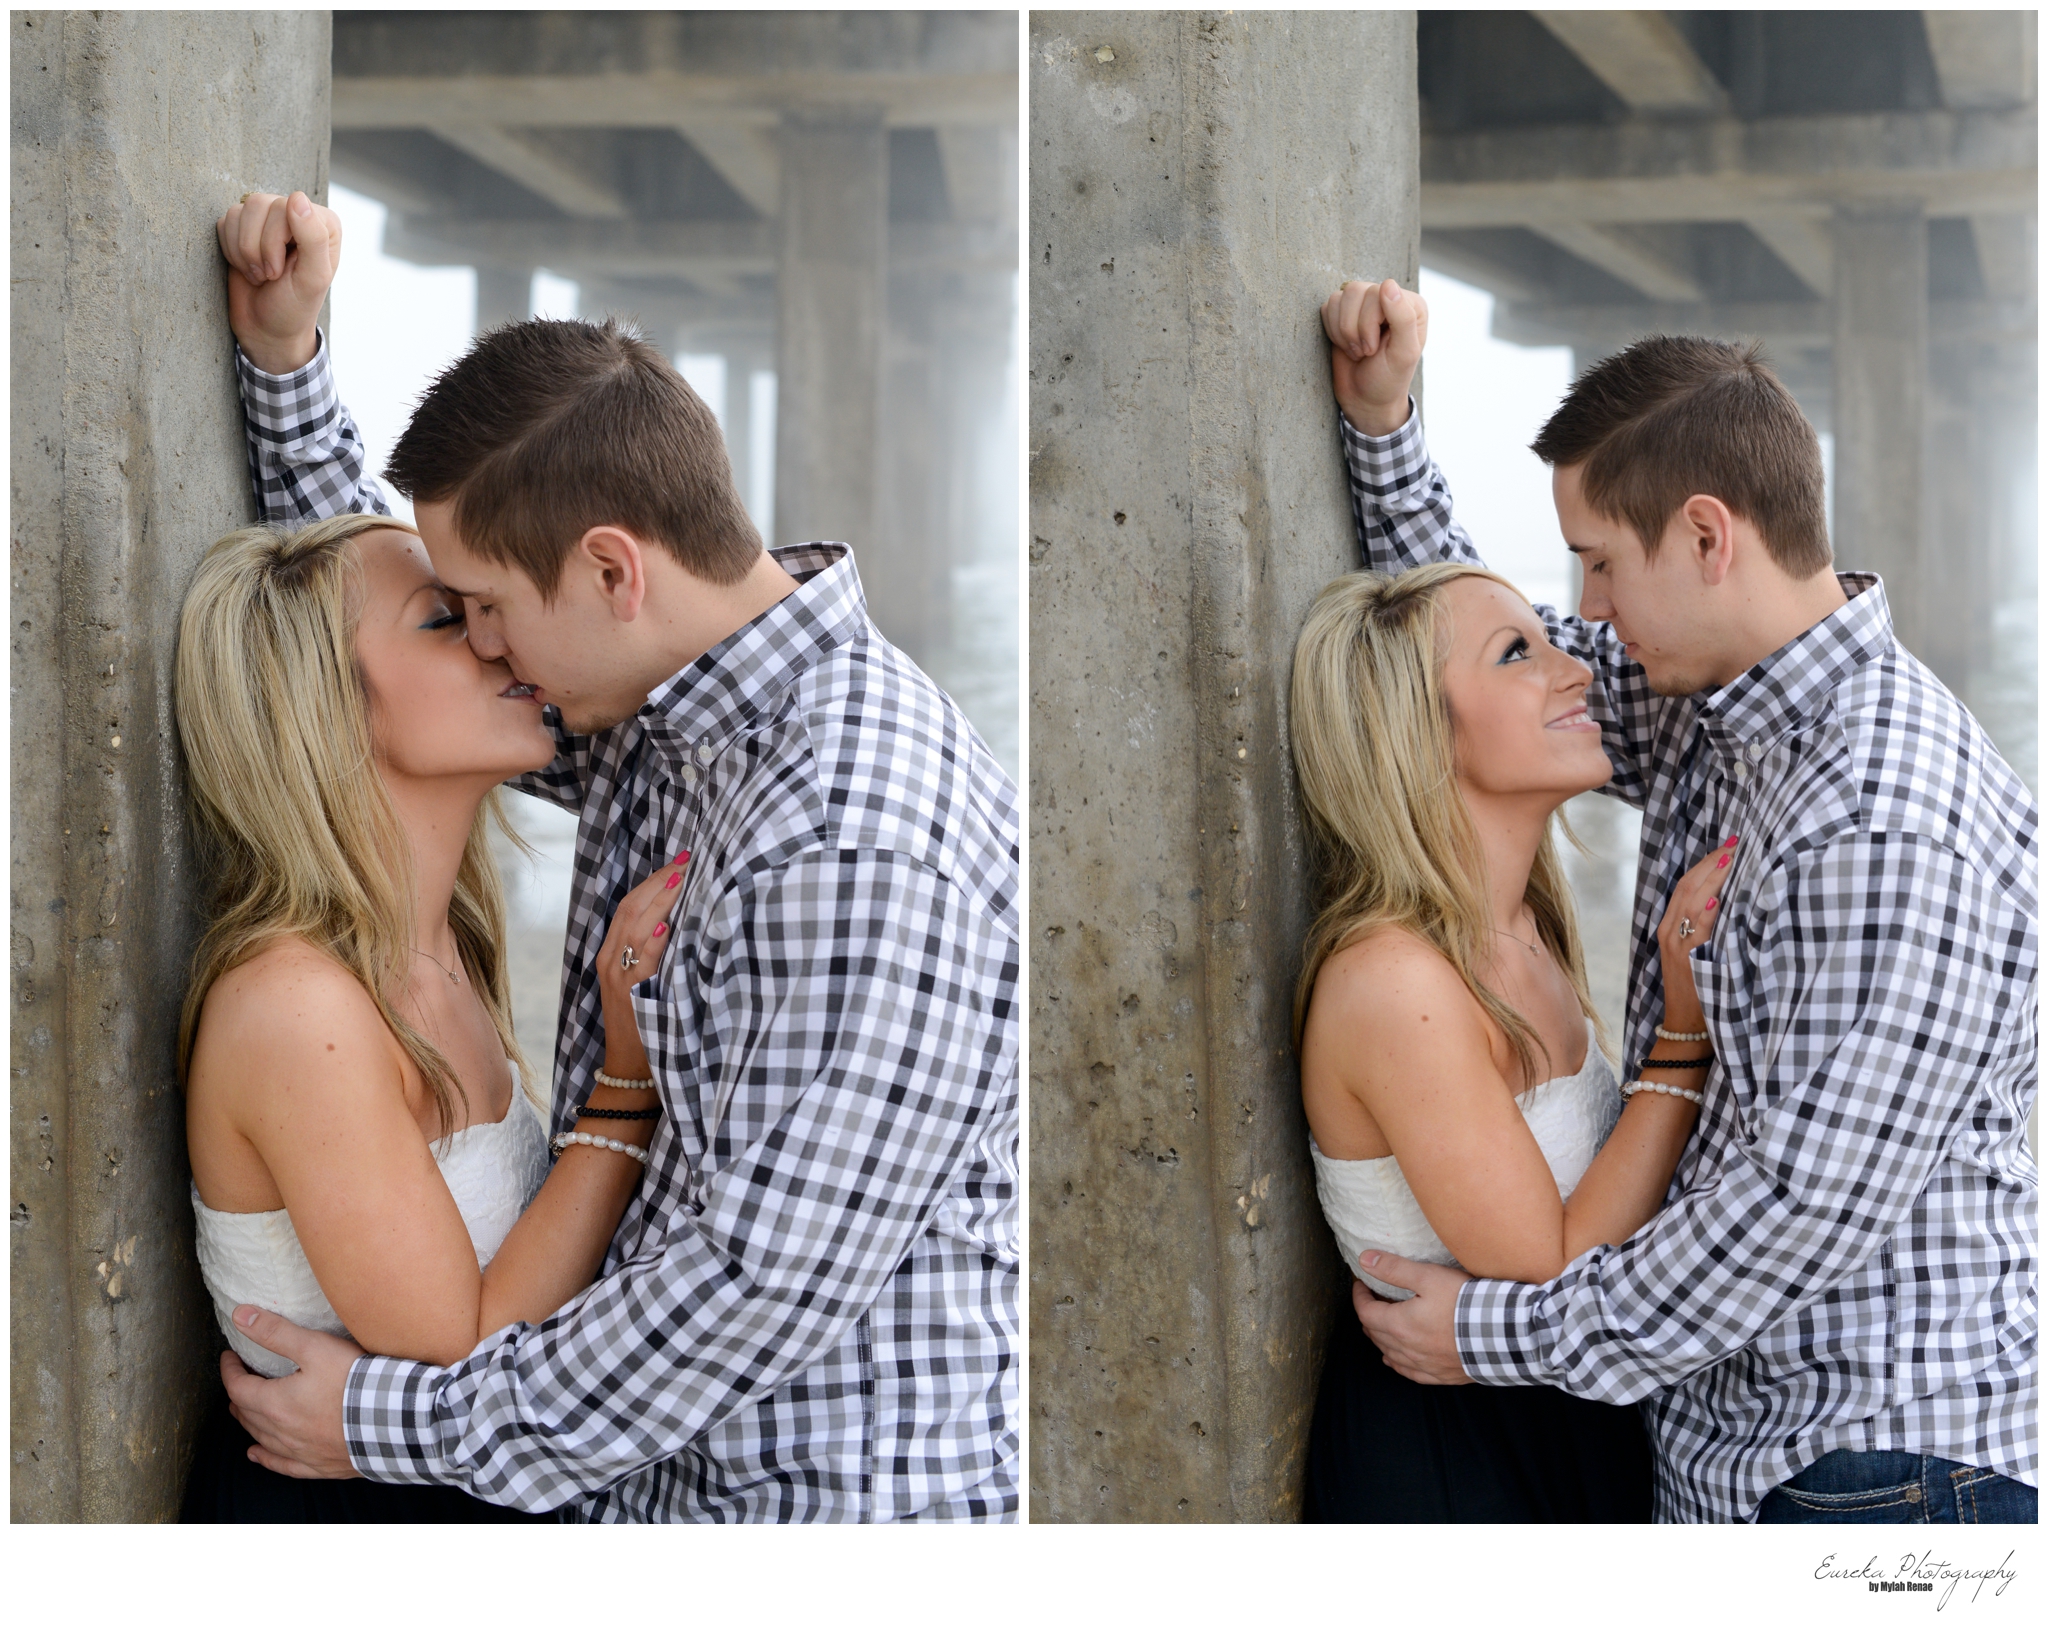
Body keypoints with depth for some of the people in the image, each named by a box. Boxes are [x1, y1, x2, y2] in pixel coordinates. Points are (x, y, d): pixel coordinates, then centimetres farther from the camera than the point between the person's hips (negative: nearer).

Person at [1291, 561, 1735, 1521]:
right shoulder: (1395, 981, -26)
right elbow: (1553, 1281, -24)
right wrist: (1688, 1029, -23)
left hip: (1580, 1435, 8)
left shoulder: (1529, 931, 1)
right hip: (1442, 1467, -8)